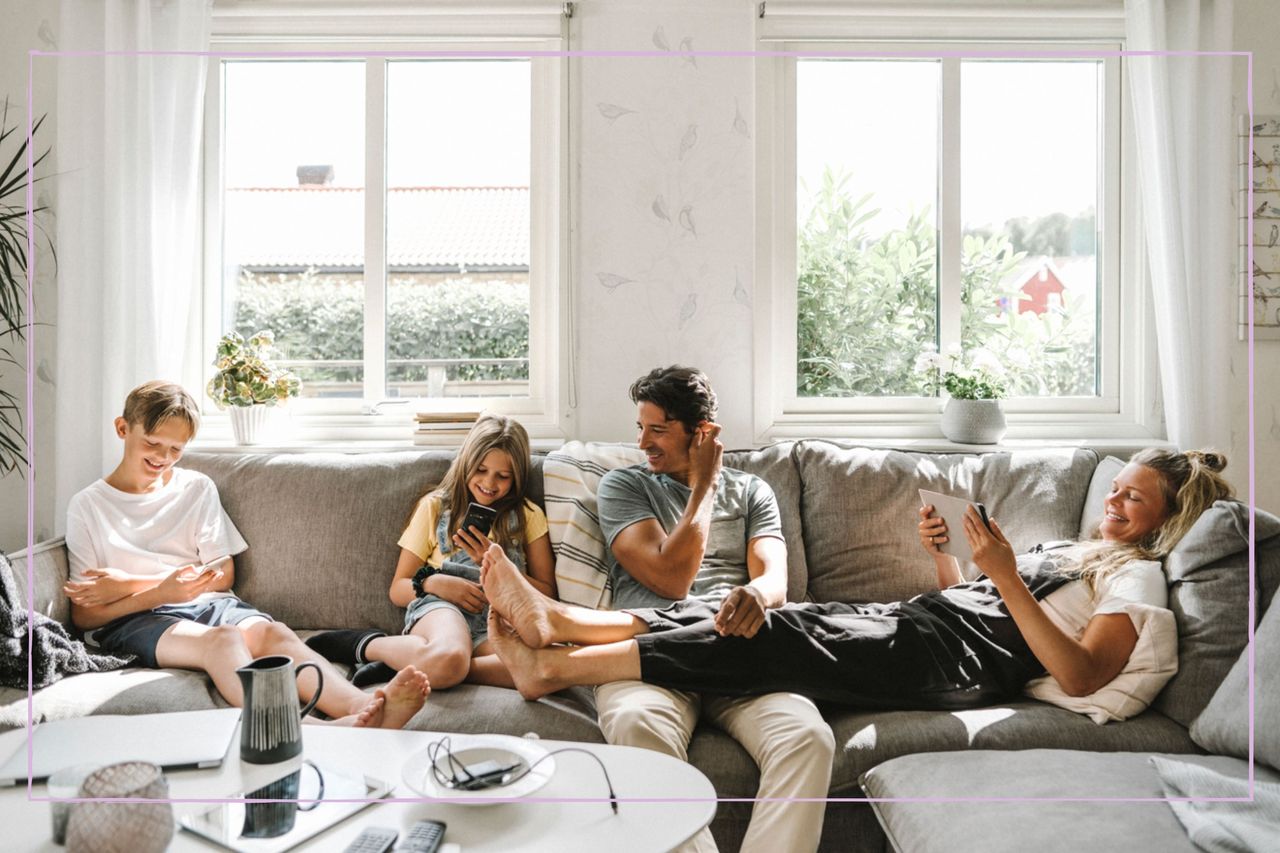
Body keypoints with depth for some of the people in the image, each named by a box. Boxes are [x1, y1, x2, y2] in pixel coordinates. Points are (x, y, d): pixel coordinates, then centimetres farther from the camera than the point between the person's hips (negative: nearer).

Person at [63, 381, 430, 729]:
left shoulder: (197, 489, 16)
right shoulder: (87, 505, 8)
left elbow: (223, 575, 10)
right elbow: (84, 615, 2)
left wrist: (131, 582, -2)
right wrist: (160, 591, -18)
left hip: (207, 603, 3)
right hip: (134, 620, -3)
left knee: (269, 631, -32)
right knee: (223, 638, -36)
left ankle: (361, 705, -58)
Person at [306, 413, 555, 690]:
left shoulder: (528, 515, 18)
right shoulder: (435, 506, 18)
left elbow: (546, 594, 11)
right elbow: (398, 591, 16)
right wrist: (433, 582, -6)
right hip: (438, 606, -1)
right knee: (448, 658, -42)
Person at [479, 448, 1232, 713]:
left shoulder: (1138, 574, 5)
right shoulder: (1079, 550, 31)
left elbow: (1083, 675, -14)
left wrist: (1006, 576, -19)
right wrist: (942, 553, 8)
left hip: (958, 660, -8)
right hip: (919, 621, 8)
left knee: (781, 637, -22)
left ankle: (553, 667, -22)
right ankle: (557, 622, -17)